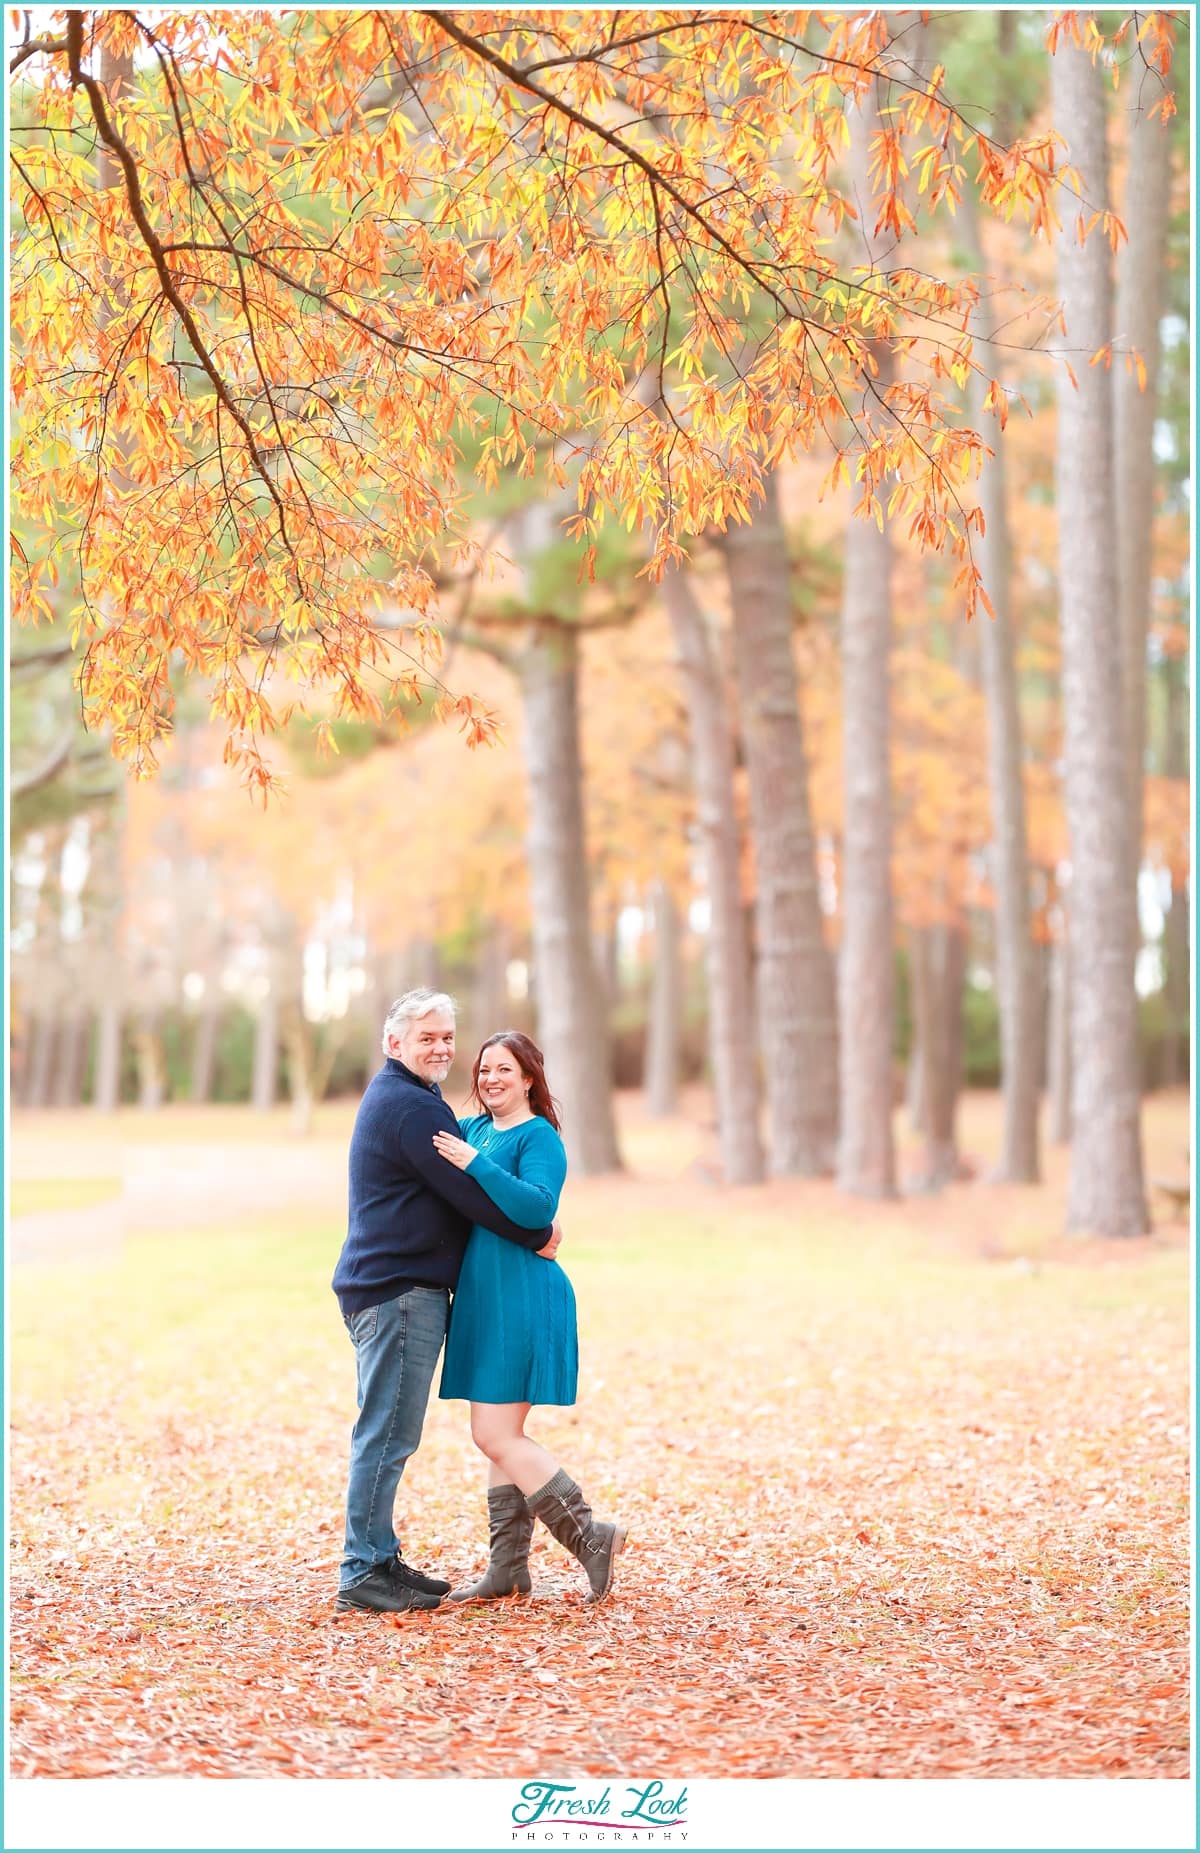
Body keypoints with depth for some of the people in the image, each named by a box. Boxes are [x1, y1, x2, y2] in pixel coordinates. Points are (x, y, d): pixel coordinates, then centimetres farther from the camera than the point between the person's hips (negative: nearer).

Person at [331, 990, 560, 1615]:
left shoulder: (391, 1097, 21)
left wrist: (531, 1227, 11)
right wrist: (537, 1236, -2)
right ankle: (362, 1573, -7)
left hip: (385, 1288, 11)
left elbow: (458, 1183, 22)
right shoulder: (413, 1106, -14)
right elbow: (471, 1193, -15)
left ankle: (378, 1560, 21)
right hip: (400, 1289, -11)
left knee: (385, 1434, 15)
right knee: (387, 1434, -9)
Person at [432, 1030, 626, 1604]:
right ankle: (508, 1568, 17)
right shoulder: (475, 1129, 13)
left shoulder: (538, 1137, -11)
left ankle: (591, 1537, -1)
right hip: (485, 1298, 9)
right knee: (500, 1435, 11)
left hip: (521, 1299, -9)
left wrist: (475, 1164, -29)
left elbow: (538, 1209, -26)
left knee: (496, 1437, -10)